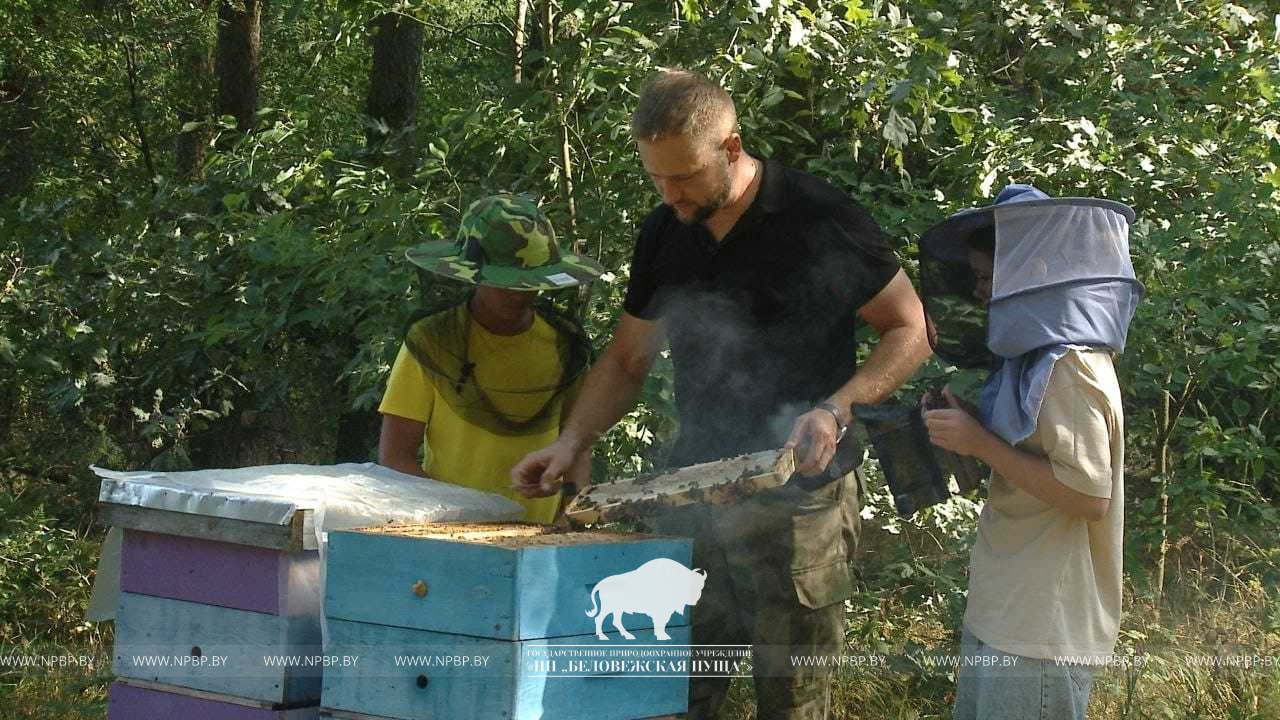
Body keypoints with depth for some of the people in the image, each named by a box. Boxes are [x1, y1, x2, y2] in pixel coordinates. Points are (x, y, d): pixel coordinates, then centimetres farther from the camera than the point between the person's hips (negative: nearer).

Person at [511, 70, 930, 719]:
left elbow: (909, 332, -3)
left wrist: (836, 409, -18)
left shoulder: (821, 221, -10)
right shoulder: (663, 233, 7)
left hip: (795, 500, -5)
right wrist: (572, 442, 0)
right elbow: (626, 361, 16)